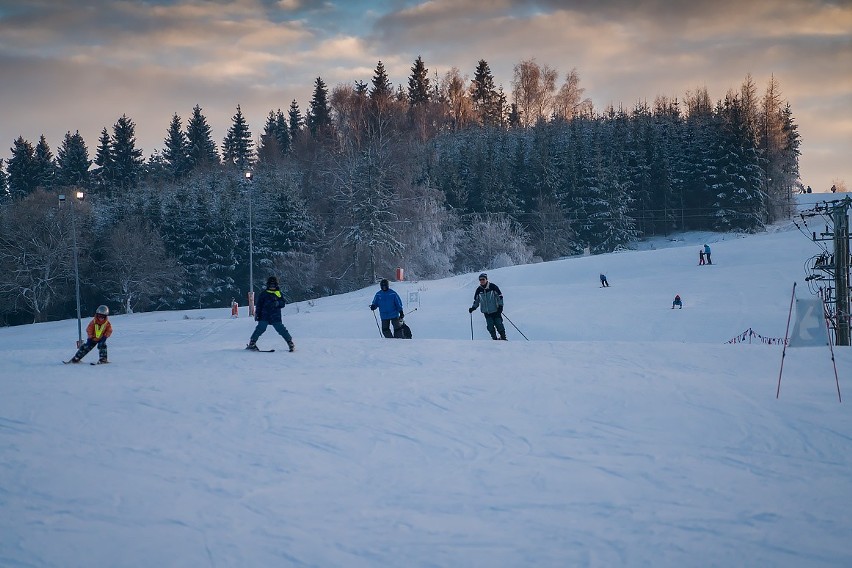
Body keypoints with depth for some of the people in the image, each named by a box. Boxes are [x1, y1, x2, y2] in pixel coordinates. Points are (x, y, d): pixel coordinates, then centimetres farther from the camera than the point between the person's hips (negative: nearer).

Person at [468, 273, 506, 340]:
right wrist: (473, 308, 1)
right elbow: (476, 300, 16)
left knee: (499, 324, -4)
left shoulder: (493, 287, -7)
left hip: (495, 310, -3)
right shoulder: (479, 290, 3)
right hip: (486, 312, 3)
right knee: (490, 326, -6)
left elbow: (500, 296, -2)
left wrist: (500, 306, -11)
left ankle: (503, 337, 11)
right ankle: (495, 338, 5)